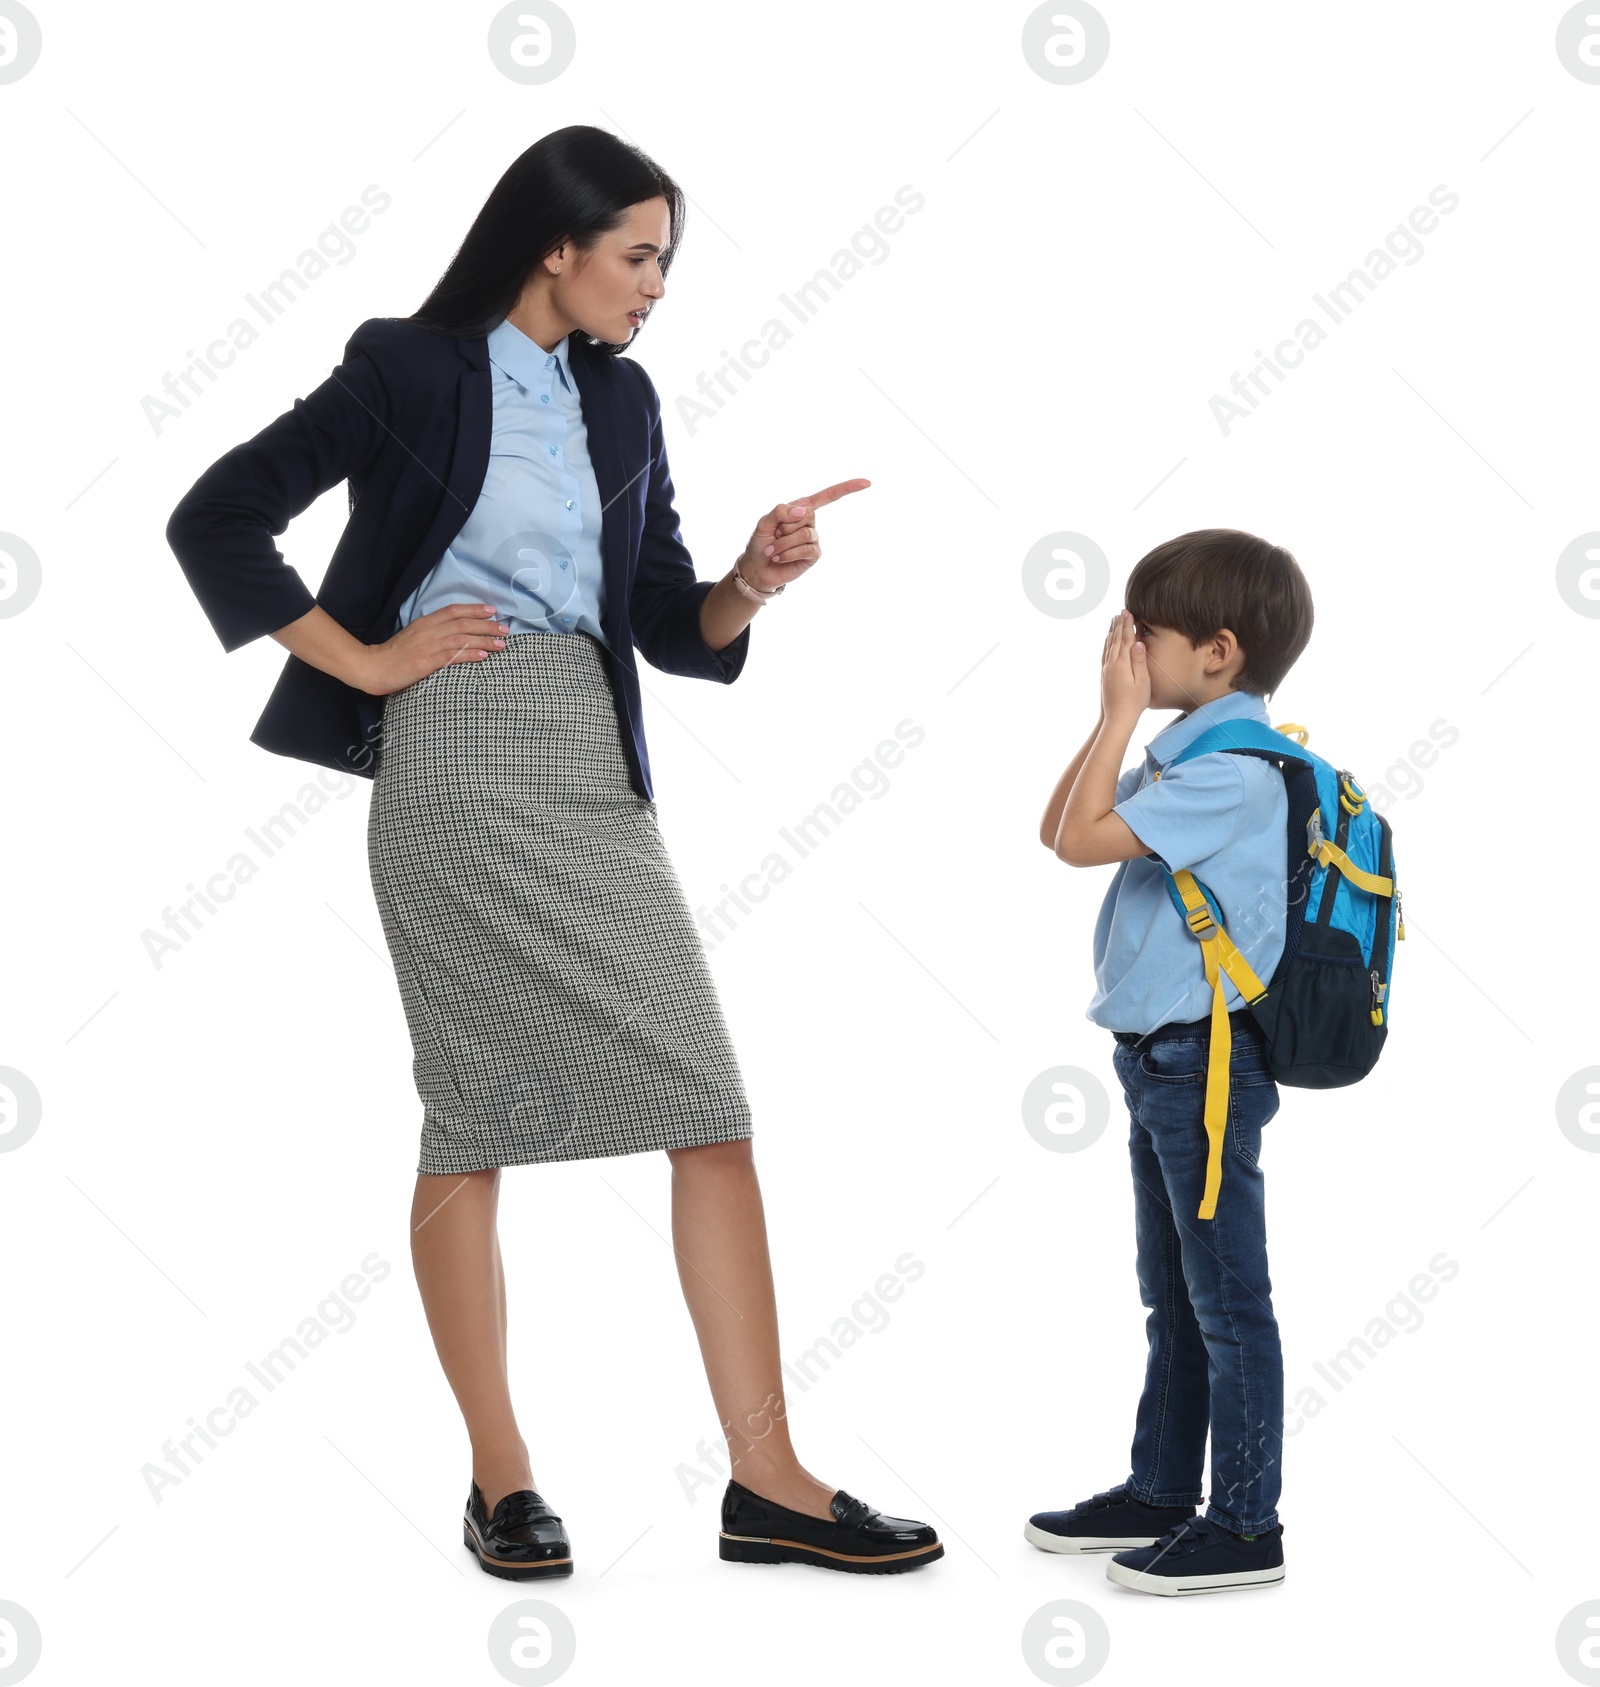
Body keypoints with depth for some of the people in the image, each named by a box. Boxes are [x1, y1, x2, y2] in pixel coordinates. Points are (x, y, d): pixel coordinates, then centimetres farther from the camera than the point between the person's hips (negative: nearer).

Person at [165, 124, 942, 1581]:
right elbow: (215, 520, -3)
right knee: (476, 1114, 0)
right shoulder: (412, 367, 0)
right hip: (457, 769, -5)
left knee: (710, 1106, -4)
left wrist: (752, 583, -4)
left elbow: (670, 625, 16)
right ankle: (502, 1478, 12)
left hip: (598, 775, 6)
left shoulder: (621, 399, 16)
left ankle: (768, 1483, -3)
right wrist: (360, 657, -5)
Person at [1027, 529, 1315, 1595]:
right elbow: (1058, 830, 14)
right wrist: (1115, 716, 7)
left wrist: (1123, 713, -15)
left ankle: (1246, 1526, 7)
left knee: (1227, 1302, -2)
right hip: (1164, 1059, 10)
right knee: (1173, 1299, 18)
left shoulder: (1233, 772, -19)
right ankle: (1160, 1493, 30)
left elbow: (1083, 841, -23)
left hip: (1205, 1062, -10)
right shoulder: (1188, 751, 12)